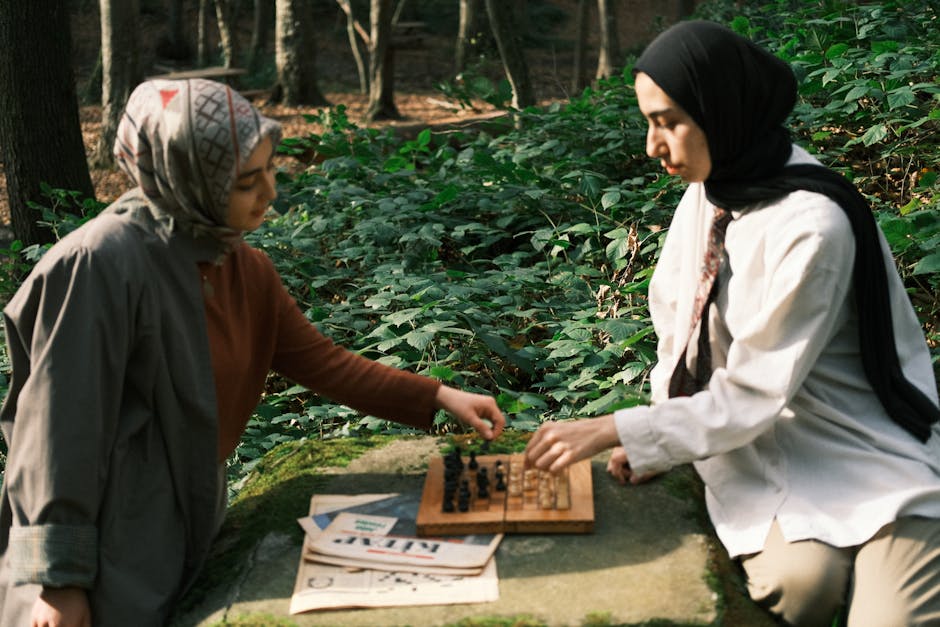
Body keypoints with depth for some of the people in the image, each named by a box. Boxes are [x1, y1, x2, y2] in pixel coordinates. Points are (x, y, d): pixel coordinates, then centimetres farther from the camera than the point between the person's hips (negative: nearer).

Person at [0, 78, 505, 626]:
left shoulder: (245, 267, 2)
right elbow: (63, 425, -21)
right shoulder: (103, 262, -21)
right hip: (107, 558, -7)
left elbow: (321, 361, 8)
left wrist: (438, 398, 1)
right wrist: (60, 578, -19)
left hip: (189, 531, 7)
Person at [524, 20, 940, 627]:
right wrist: (651, 444, -2)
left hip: (872, 458, -5)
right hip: (769, 456, 5)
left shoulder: (811, 224, -23)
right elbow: (681, 325, 9)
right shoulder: (712, 188, 2)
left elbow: (751, 394, -20)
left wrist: (612, 431, -19)